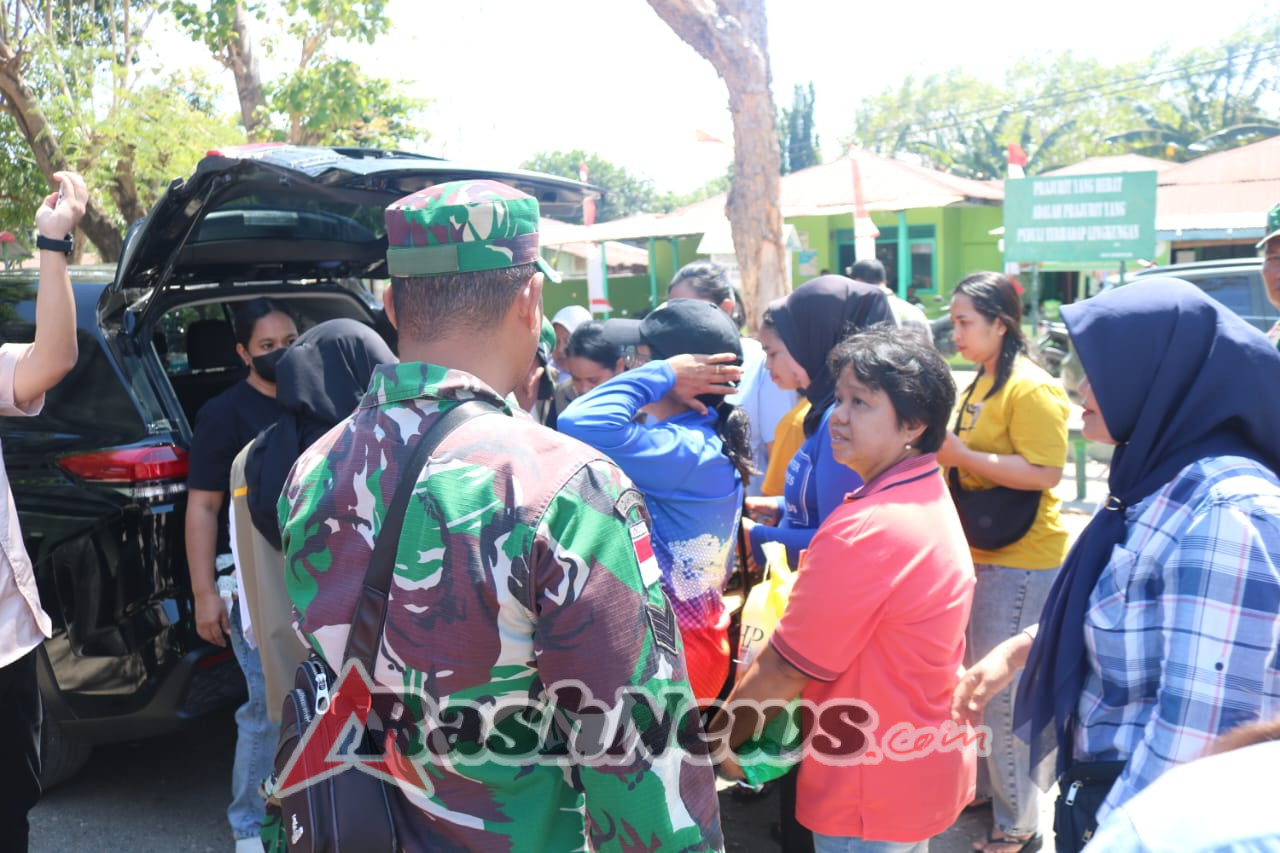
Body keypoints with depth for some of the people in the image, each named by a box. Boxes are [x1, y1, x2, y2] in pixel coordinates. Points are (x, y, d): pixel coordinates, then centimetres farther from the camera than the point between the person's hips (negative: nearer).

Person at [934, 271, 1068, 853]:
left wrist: (961, 455, -25)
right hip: (981, 550, 9)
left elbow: (1045, 471, -23)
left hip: (1019, 560, -9)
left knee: (1004, 692, 1)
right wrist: (946, 452, 7)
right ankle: (985, 783, 38)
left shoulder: (1032, 389, -17)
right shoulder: (983, 381, 10)